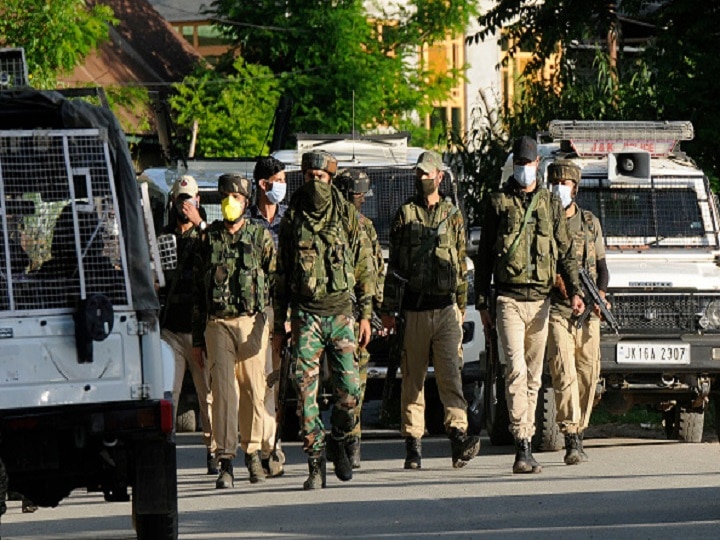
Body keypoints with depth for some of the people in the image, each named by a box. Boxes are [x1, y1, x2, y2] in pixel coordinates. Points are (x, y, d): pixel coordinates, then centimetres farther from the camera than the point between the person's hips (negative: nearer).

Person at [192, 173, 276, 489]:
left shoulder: (261, 238, 6)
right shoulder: (209, 239, 10)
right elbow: (197, 288, 13)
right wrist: (197, 337, 11)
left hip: (252, 322, 0)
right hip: (217, 323, 0)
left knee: (253, 390, 4)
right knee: (223, 390, -8)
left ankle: (252, 453, 20)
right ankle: (225, 463, -11)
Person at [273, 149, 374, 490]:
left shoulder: (348, 216, 5)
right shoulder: (292, 219, 7)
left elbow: (364, 267, 8)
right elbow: (281, 275, 13)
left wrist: (366, 314, 1)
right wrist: (279, 326, 11)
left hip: (341, 312, 0)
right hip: (305, 316, 0)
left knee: (349, 390, -6)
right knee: (306, 391, -7)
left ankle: (338, 443, 21)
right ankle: (315, 464, -2)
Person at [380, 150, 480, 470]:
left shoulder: (453, 216, 11)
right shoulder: (405, 215, 7)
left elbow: (461, 264, 15)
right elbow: (394, 264, 6)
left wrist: (461, 306, 11)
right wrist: (389, 310, 2)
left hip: (446, 308, 0)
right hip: (413, 309, 0)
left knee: (450, 373, -10)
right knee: (413, 378, 3)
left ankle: (458, 438, -20)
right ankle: (413, 446, 7)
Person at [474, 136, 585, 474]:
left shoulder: (550, 204, 12)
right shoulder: (499, 202, 5)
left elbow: (565, 252, 11)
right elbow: (483, 254, 7)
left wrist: (575, 291, -4)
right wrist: (482, 303, 3)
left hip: (540, 299, 3)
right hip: (509, 298, -3)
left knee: (533, 375, 8)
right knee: (516, 370, -16)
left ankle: (526, 444, 15)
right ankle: (522, 447, -22)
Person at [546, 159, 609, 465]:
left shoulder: (590, 223, 14)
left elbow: (601, 265, 16)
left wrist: (600, 293, -2)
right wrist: (553, 278, -14)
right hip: (555, 309, -3)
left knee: (588, 373, 4)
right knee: (564, 371, -14)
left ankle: (579, 434, 17)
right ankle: (571, 441, -20)